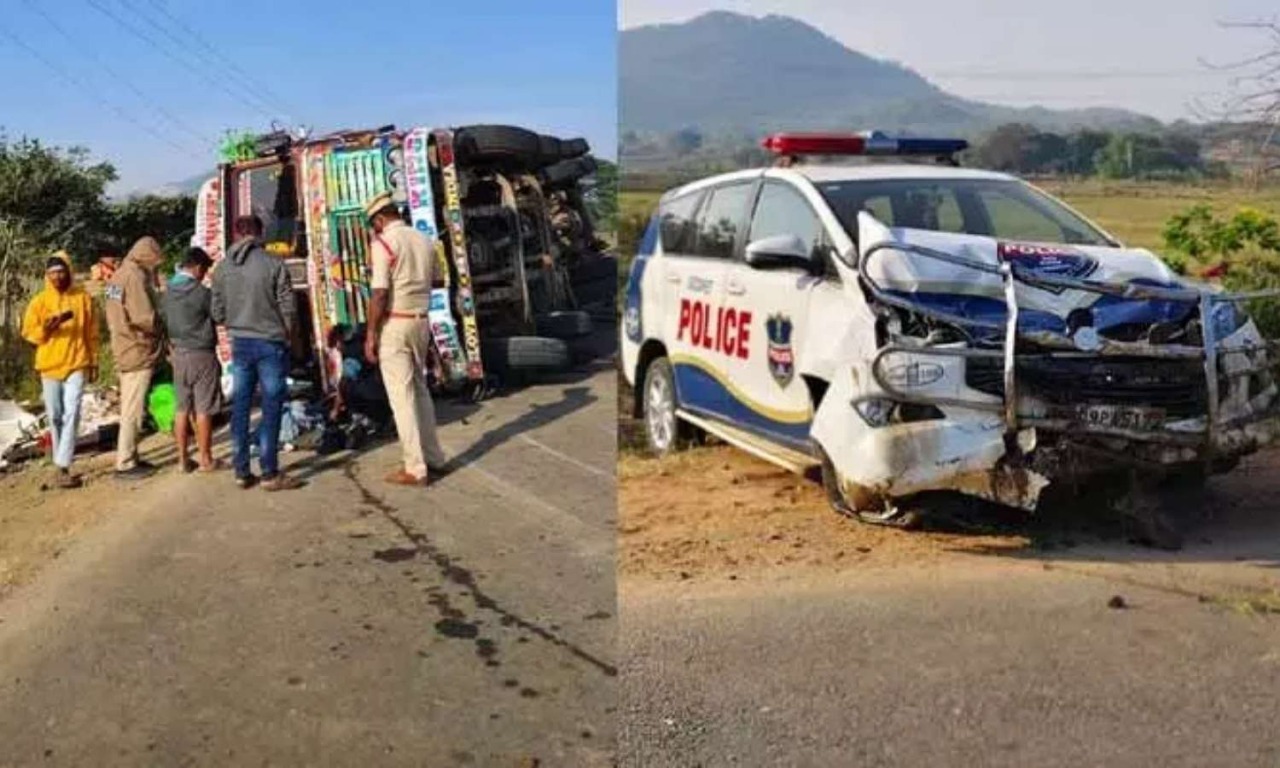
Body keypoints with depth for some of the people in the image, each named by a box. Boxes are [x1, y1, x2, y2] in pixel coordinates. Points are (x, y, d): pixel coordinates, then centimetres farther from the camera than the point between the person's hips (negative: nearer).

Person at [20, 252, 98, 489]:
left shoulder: (83, 298, 3)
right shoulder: (40, 301, 3)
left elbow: (92, 334, 7)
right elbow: (28, 331, 4)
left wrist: (93, 363, 6)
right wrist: (46, 329, -17)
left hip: (76, 365, -1)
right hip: (49, 366, 2)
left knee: (71, 414, -10)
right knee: (55, 417, 7)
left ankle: (63, 467, -12)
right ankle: (62, 464, 19)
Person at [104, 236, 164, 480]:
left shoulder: (119, 275, 14)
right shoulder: (135, 276, -16)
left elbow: (117, 316, 16)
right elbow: (144, 317, -23)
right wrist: (162, 329, -4)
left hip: (125, 350, 10)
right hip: (138, 352, -10)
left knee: (129, 407, 16)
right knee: (133, 409, -4)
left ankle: (129, 457, 24)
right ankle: (125, 464, 0)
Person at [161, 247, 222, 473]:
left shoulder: (168, 292, 5)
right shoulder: (202, 292, -15)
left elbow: (164, 322, 11)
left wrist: (173, 346, 18)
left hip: (179, 354, 6)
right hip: (201, 354, -6)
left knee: (182, 408, 10)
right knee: (203, 409, 0)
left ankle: (183, 459, 13)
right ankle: (205, 459, 4)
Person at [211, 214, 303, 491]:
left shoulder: (222, 267, 2)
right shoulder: (274, 264, -10)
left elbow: (217, 313, 4)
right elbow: (288, 308, -9)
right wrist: (286, 334, 9)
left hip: (239, 344, 4)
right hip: (270, 343, -4)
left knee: (240, 407, 10)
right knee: (271, 408, 0)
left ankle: (242, 471, 14)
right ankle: (270, 473, 1)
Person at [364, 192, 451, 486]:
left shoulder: (383, 243, -11)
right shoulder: (424, 241, 10)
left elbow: (379, 294, -15)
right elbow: (425, 284, 12)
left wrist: (370, 335, -10)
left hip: (394, 324, -7)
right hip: (421, 321, 7)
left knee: (402, 397, -2)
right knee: (420, 390, 16)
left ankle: (415, 469, 1)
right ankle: (434, 460, 20)